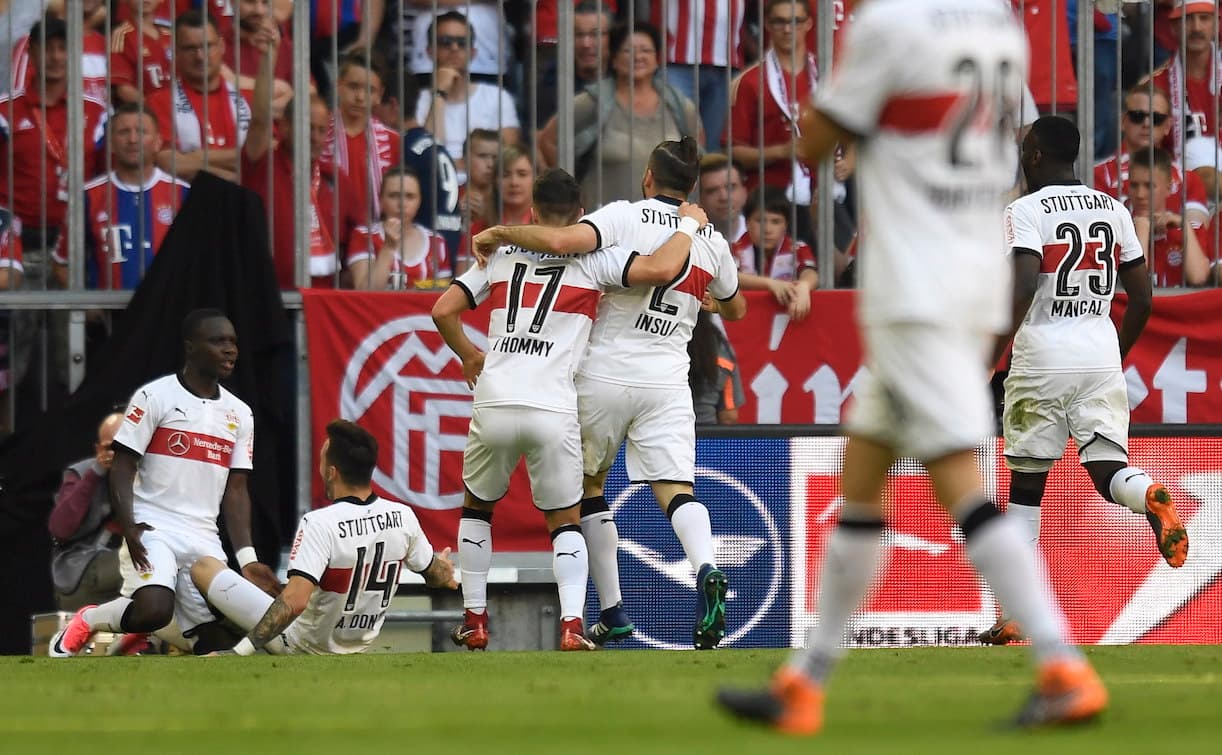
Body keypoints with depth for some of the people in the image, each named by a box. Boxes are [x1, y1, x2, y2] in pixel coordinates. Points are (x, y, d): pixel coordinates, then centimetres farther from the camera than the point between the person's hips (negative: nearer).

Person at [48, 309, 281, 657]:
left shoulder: (239, 414, 14)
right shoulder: (155, 397, -3)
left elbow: (235, 490, 13)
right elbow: (122, 466, -5)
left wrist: (247, 558, 3)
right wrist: (128, 528, -19)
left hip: (204, 539, 6)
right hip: (153, 528, -6)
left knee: (214, 636, -5)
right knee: (154, 611, -29)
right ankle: (86, 622, 2)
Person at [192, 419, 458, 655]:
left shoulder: (320, 523, -28)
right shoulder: (403, 517, -10)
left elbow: (295, 601, -37)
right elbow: (435, 574, 9)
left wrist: (241, 650, -35)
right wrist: (445, 571, 34)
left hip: (301, 645, -6)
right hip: (359, 646, 6)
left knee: (204, 568, 0)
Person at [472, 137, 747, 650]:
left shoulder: (626, 217, -6)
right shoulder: (711, 241, 9)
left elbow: (563, 240, -25)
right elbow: (735, 308, 26)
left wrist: (501, 233, -10)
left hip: (605, 373, -2)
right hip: (667, 382, 2)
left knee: (588, 483, 15)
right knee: (675, 488, -7)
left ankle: (612, 611, 12)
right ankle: (706, 571, -38)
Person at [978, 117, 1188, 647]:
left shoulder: (1026, 211, -5)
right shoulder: (1114, 210, 12)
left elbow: (1023, 288, -19)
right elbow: (1142, 299, 13)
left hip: (1042, 360, -4)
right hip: (1101, 357, 4)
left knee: (1026, 486, 6)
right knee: (1107, 471, -1)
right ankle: (1148, 495, -38)